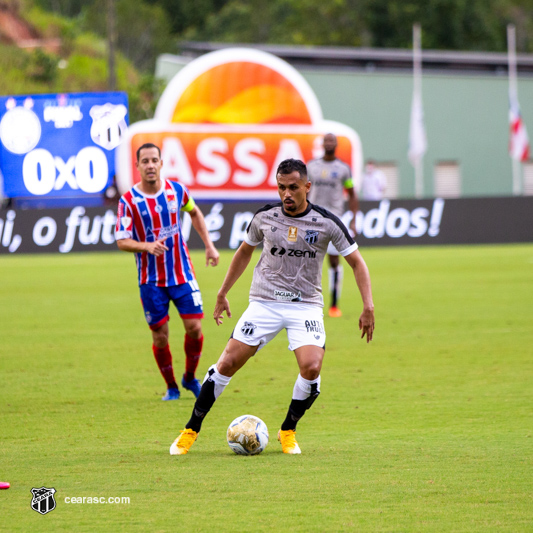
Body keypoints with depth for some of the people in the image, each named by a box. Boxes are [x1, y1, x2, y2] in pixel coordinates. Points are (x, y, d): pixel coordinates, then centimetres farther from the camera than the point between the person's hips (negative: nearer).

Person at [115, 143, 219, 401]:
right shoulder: (128, 201, -11)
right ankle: (171, 387, 21)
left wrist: (209, 245, 12)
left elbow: (195, 213, 19)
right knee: (159, 336, 1)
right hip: (151, 280, -2)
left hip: (182, 274, 2)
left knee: (194, 327, -5)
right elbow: (122, 241, -13)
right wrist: (147, 246, -32)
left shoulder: (176, 190, -1)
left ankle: (190, 377, 20)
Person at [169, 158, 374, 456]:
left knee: (312, 367, -22)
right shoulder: (265, 217, -1)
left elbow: (357, 262, 0)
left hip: (306, 305, -1)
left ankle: (288, 432, 2)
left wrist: (368, 307, -9)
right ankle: (192, 430, 7)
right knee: (228, 363, -7)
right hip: (264, 303, 1)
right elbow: (245, 252, 17)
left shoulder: (326, 222, -8)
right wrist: (223, 294, 20)